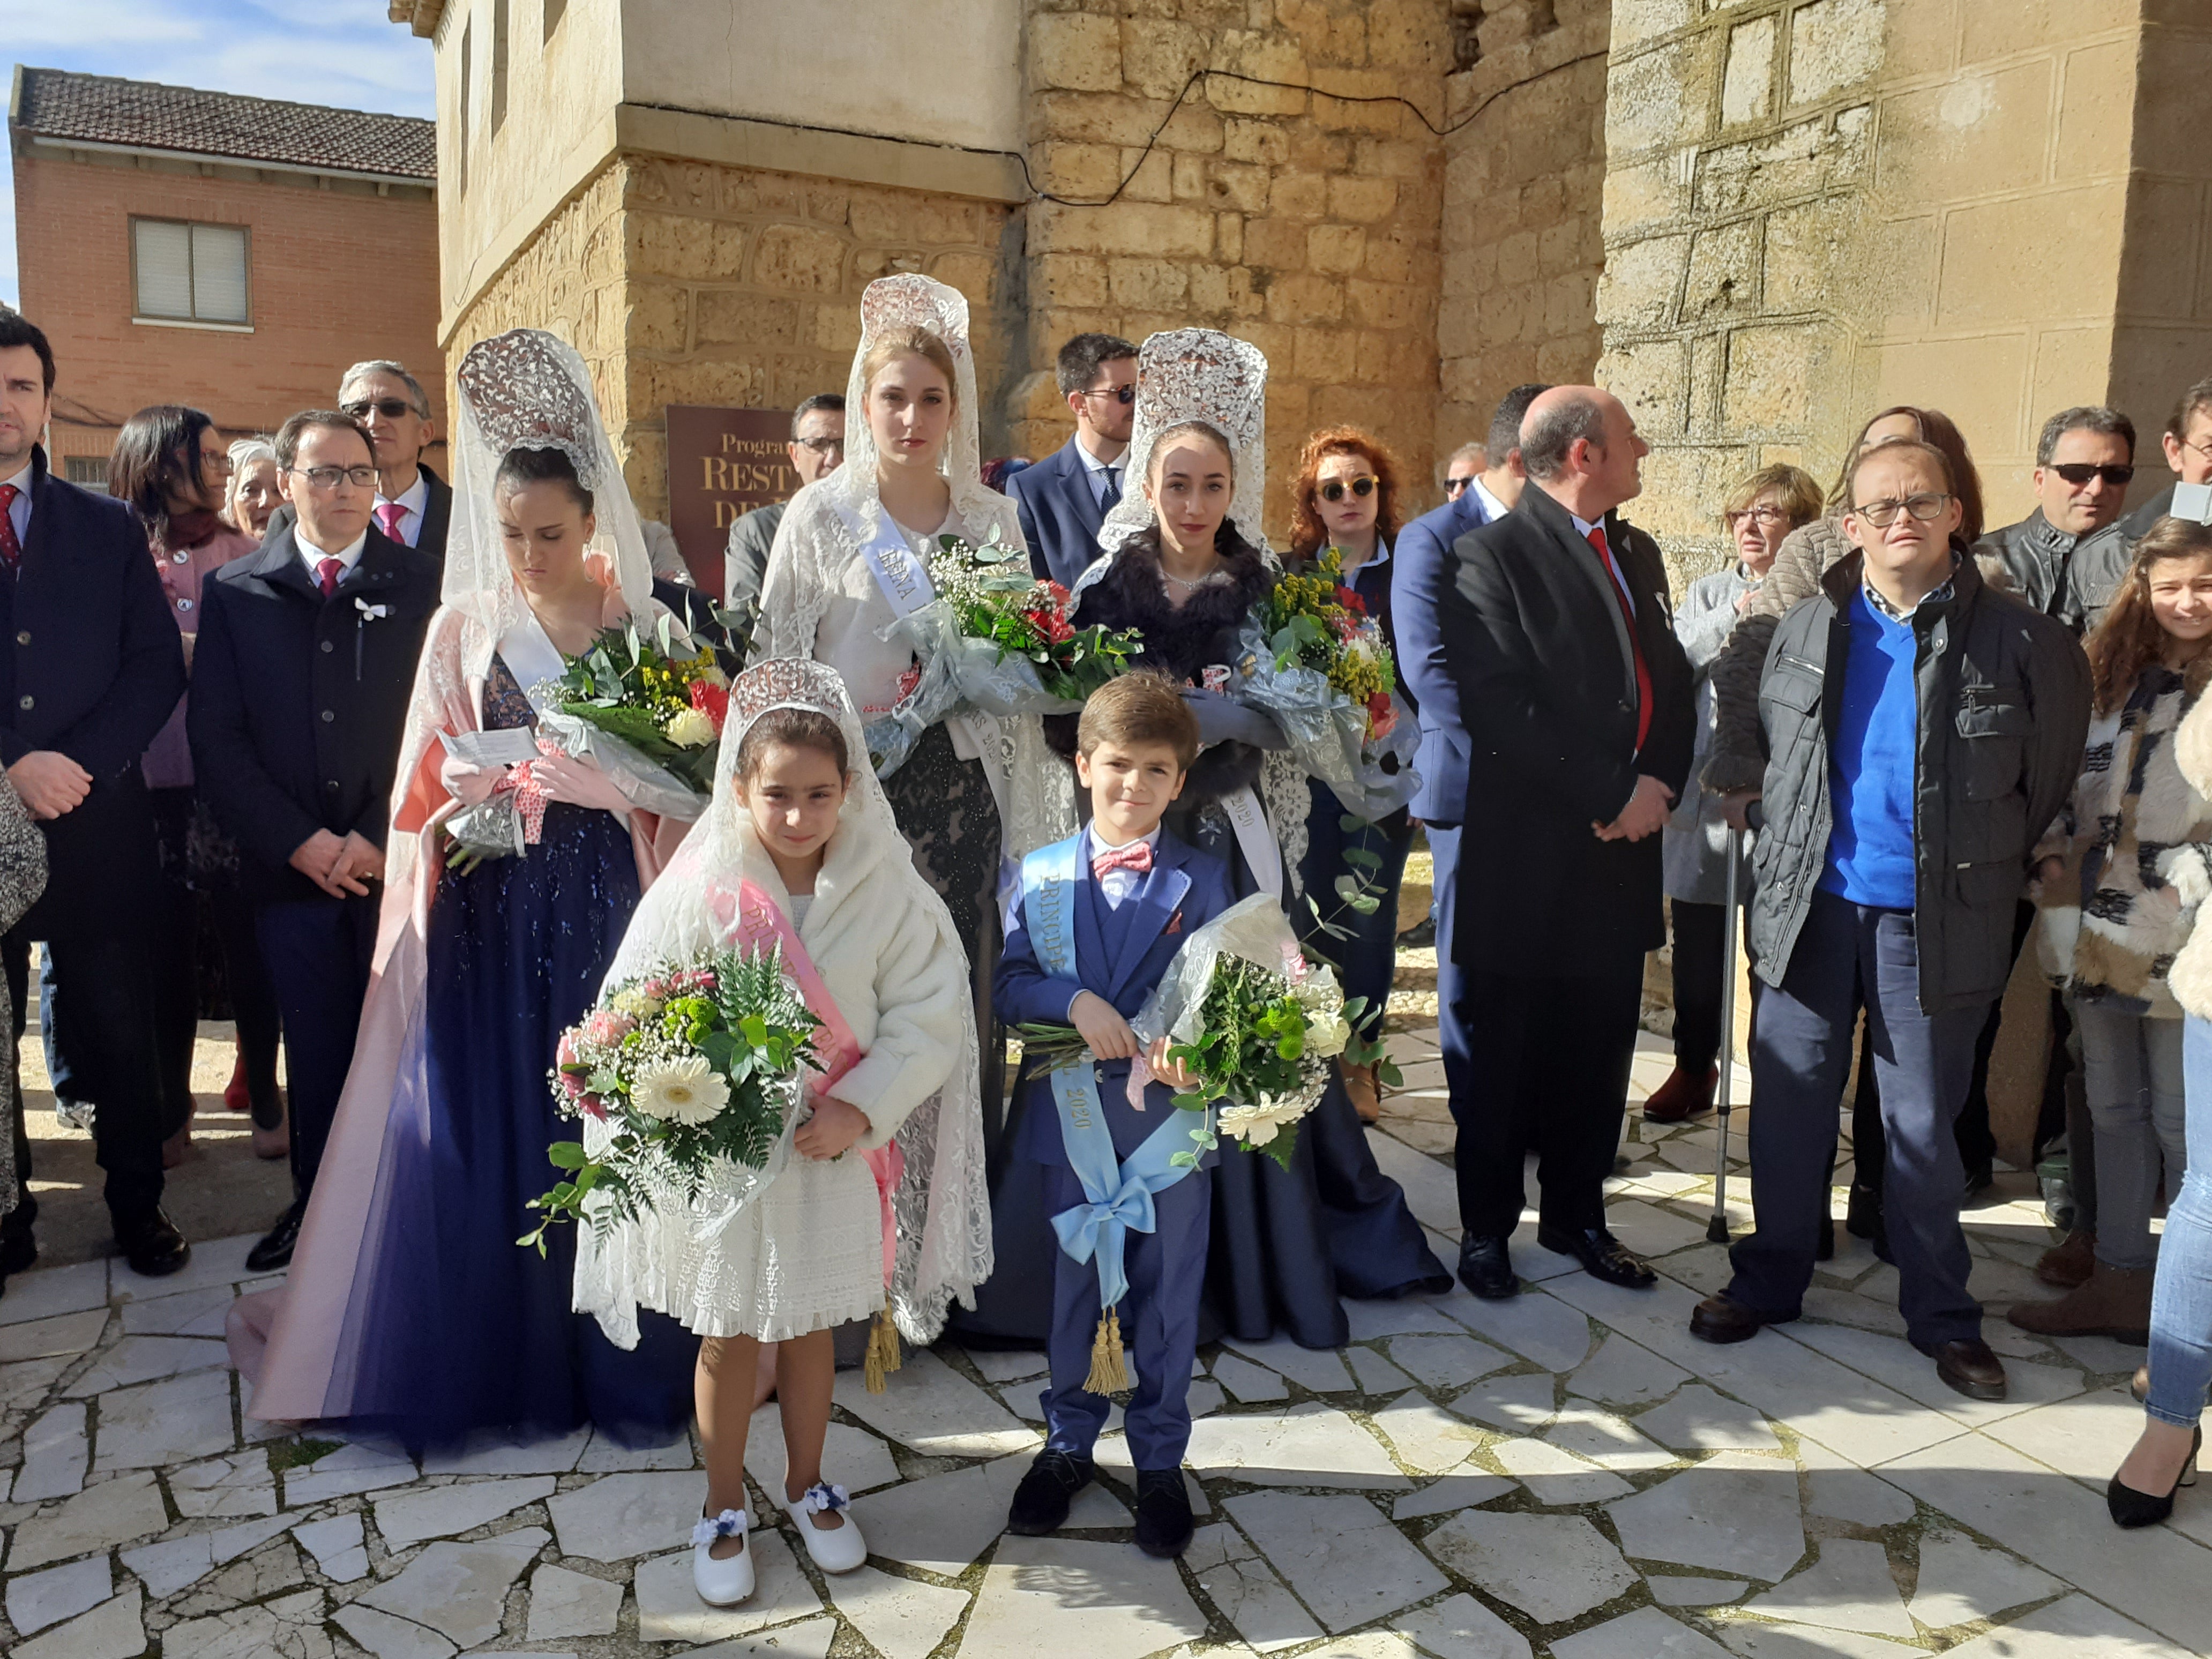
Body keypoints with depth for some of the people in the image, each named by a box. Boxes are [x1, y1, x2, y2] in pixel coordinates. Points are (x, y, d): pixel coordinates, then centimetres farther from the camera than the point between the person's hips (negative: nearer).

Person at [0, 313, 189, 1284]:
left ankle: (138, 1208, 22)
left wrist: (81, 764, -10)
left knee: (121, 1031, 9)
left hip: (97, 823, 1)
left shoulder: (109, 528, 9)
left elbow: (158, 666, 3)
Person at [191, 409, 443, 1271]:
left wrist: (383, 836, -9)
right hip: (292, 869, 1)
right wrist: (299, 842, -7)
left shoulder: (424, 583, 4)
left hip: (402, 862, -1)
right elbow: (217, 738, 4)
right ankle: (317, 1205, 25)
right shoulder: (235, 592, 8)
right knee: (316, 1049, 9)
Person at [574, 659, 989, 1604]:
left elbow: (929, 1016, -10)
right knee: (729, 1340, 16)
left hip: (837, 1158, 1)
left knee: (811, 1331, 21)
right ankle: (723, 1507, 39)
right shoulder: (700, 889, -14)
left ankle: (806, 1485, 45)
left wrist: (860, 1107, -20)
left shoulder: (886, 891, -11)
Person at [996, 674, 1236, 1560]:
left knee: (1167, 1297, 10)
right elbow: (1011, 985, -2)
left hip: (1169, 1119, -1)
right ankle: (1068, 1443, 36)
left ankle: (1160, 1459, 30)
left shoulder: (1201, 879, -1)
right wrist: (1074, 1003, -20)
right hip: (1070, 1117, 1)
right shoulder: (1041, 875, 1)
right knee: (1073, 1289, 15)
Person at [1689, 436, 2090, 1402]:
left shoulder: (2017, 638, -2)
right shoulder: (1807, 631, 7)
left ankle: (1940, 1313, 24)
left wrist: (1988, 860, 9)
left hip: (1938, 919, -2)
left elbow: (2051, 771, 7)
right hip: (1813, 907, 2)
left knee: (1923, 1121, 7)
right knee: (1791, 1101, 9)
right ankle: (1770, 1280, 25)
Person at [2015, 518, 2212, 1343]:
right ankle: (2119, 1284, 25)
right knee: (2112, 1107, 13)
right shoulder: (2110, 678, 12)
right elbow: (2064, 781, 16)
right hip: (2097, 933, 6)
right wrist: (2054, 859, 3)